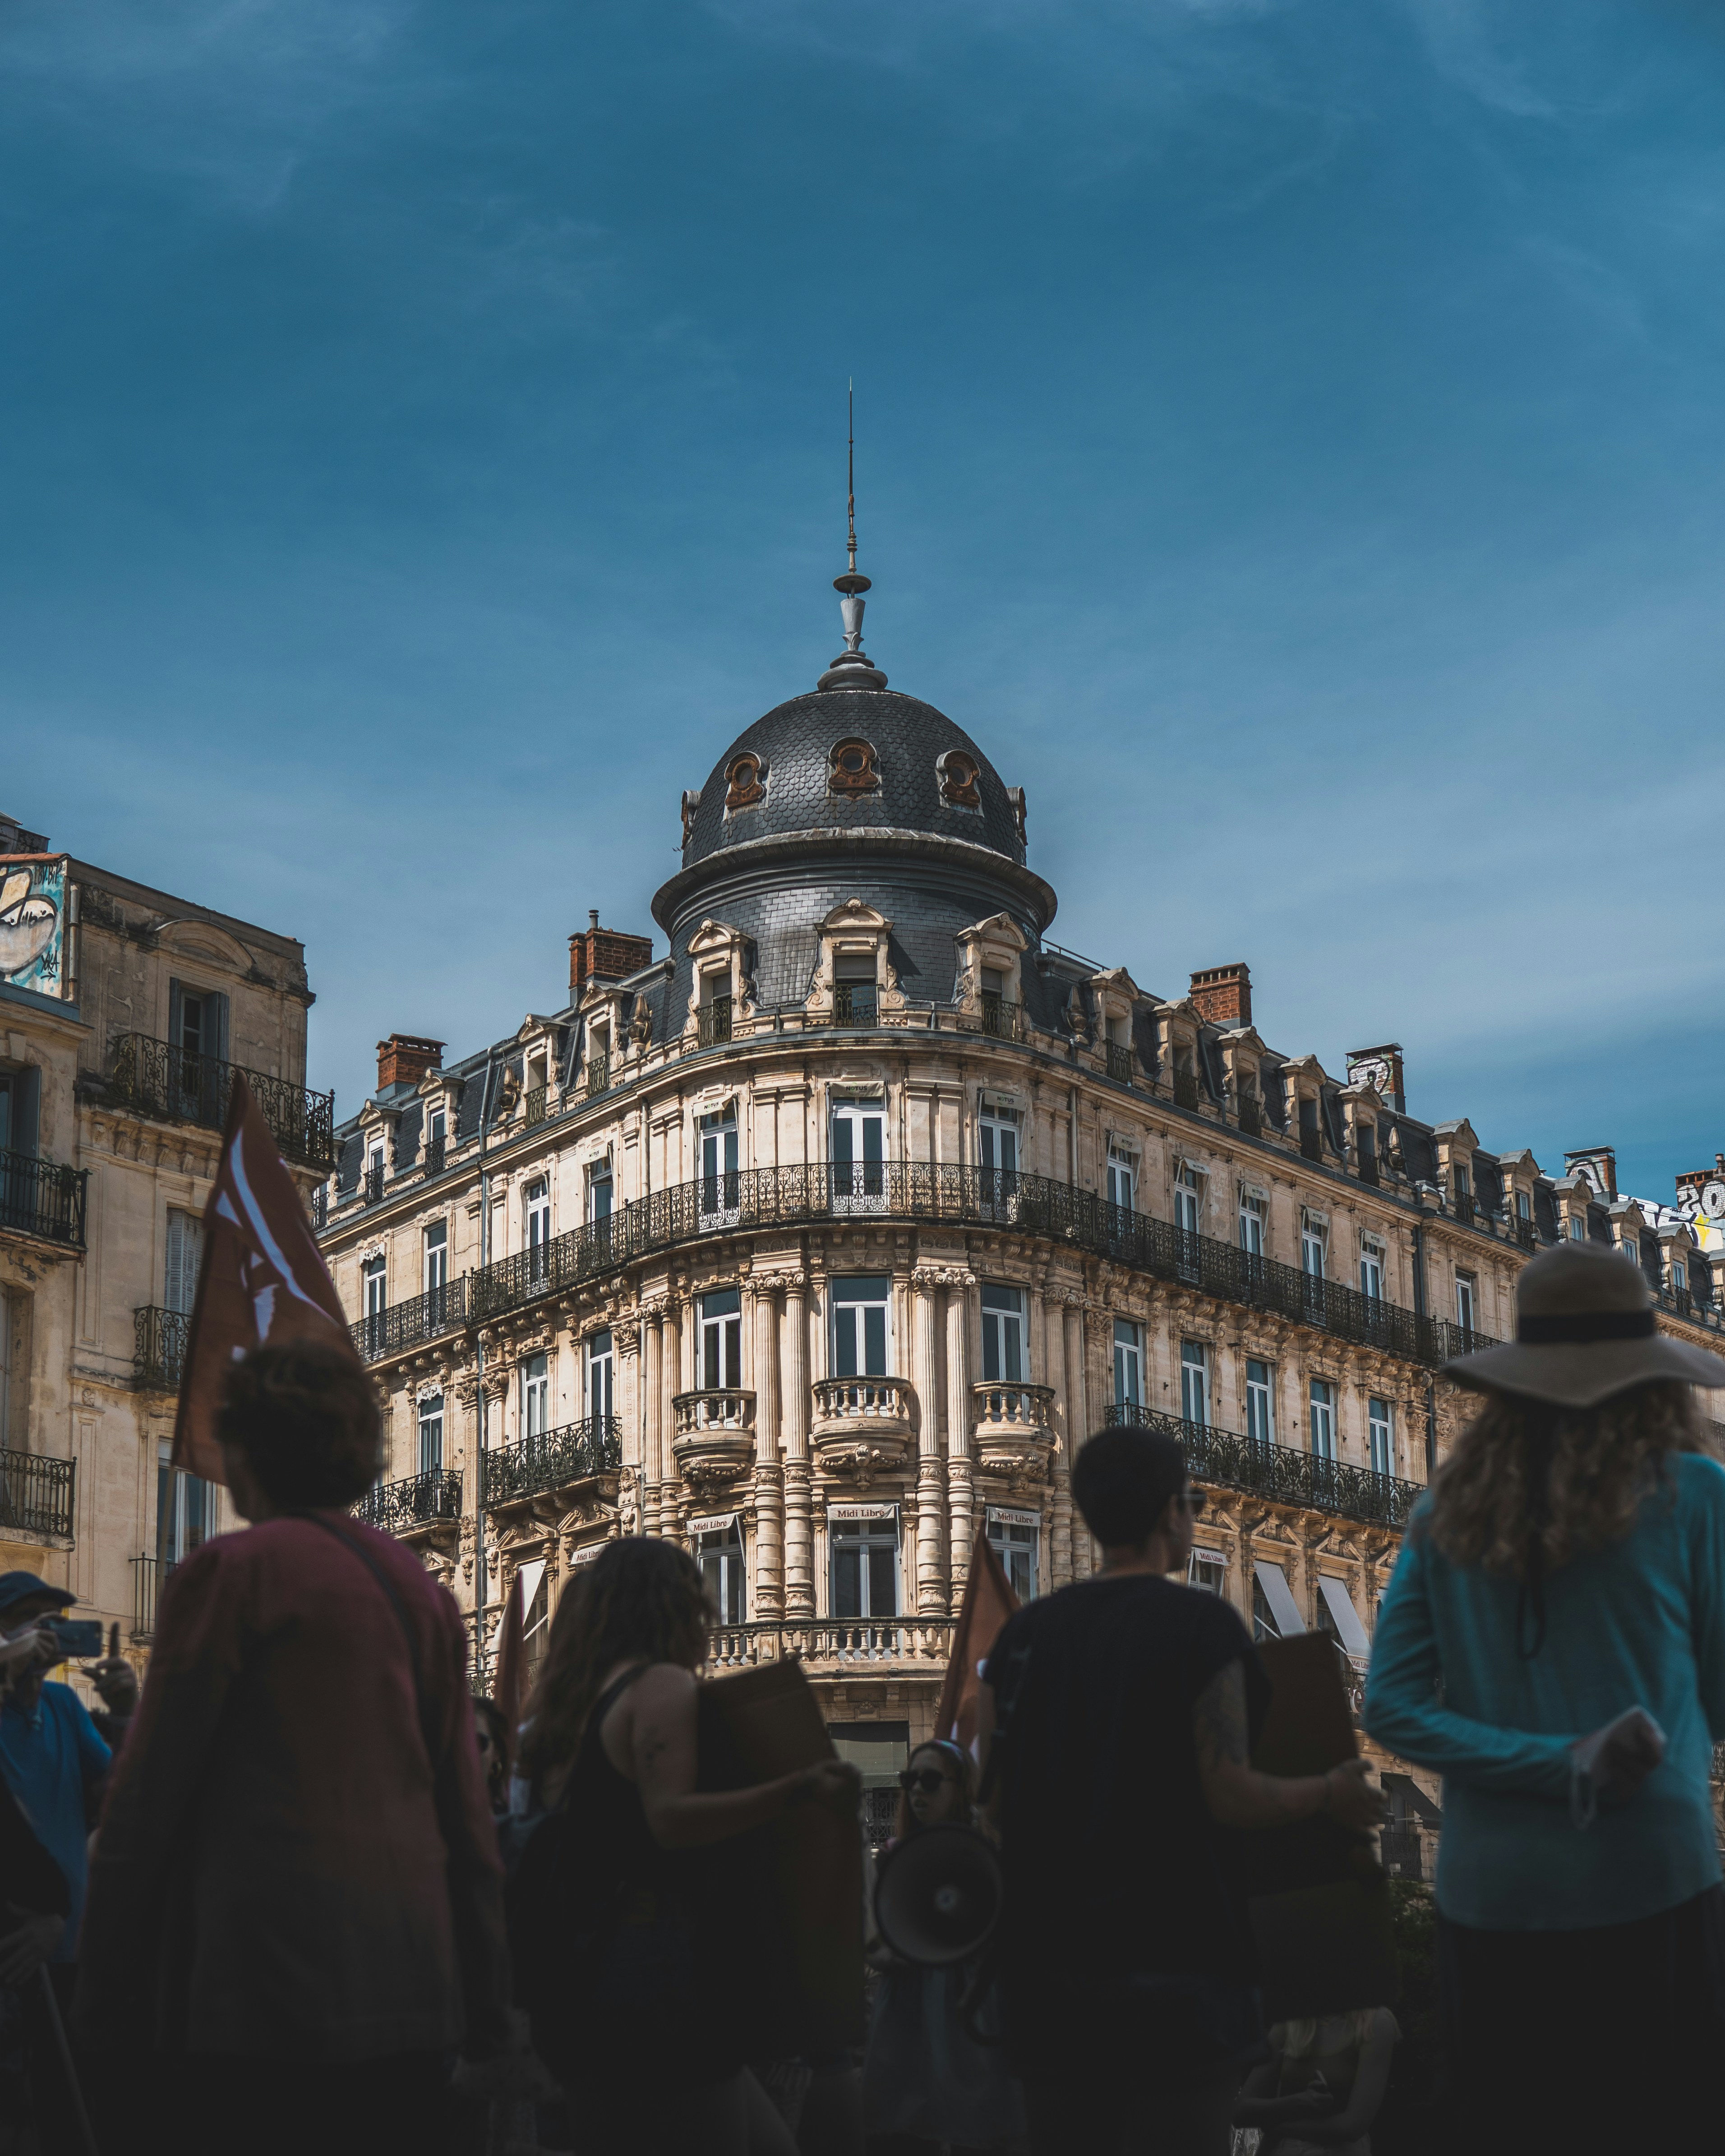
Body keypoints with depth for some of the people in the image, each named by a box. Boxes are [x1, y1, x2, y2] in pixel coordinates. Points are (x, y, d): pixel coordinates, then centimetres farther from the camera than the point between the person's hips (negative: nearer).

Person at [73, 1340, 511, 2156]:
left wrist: (104, 2004, -1)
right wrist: (485, 2009, 17)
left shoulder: (231, 1570, -4)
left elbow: (147, 1798, -6)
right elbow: (467, 1815, 13)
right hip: (410, 1990, 6)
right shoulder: (423, 1589, 13)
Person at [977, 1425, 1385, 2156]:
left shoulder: (1024, 1631, 5)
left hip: (1048, 1966, 5)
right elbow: (1231, 1797, -13)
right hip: (1172, 1969, -5)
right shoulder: (1202, 1623, -10)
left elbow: (994, 1791, 9)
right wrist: (1332, 1793, 4)